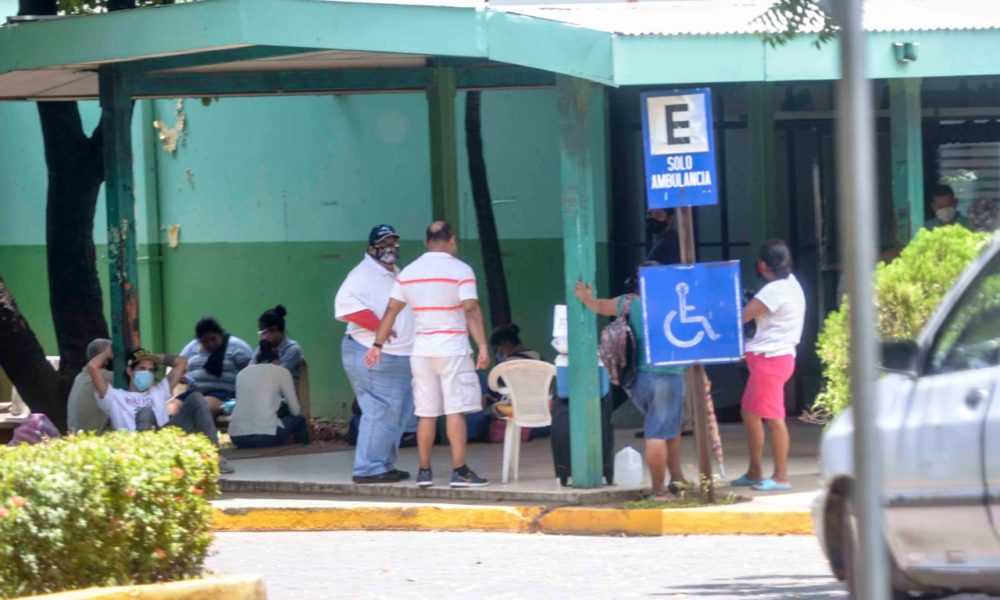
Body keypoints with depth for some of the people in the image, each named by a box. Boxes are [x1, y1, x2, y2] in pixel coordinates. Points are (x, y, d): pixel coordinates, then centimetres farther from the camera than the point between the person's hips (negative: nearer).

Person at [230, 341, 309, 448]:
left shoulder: (242, 373, 21)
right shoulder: (281, 371, 9)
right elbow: (295, 411, 12)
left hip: (237, 437, 4)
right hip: (266, 435, -4)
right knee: (299, 420, 26)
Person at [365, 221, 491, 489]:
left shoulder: (409, 272, 8)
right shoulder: (460, 270, -7)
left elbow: (391, 310, 9)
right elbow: (472, 311, -14)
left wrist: (377, 345, 14)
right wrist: (482, 346, -13)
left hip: (422, 352, 5)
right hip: (453, 351, -5)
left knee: (426, 413, 9)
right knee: (456, 411, -5)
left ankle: (424, 472, 10)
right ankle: (459, 471, -9)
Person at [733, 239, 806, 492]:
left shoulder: (776, 290, -18)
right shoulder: (789, 282, 13)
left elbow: (742, 316, -18)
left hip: (770, 358, -10)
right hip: (772, 356, 10)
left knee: (773, 417, -6)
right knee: (749, 411, 15)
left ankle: (781, 477, -2)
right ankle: (754, 472, 21)